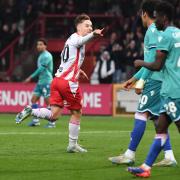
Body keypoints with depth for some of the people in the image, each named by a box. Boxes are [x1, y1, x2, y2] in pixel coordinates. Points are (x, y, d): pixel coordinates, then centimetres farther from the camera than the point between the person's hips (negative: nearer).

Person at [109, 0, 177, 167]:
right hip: (161, 80, 9)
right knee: (158, 118, 9)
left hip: (154, 80, -9)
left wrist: (141, 81, -16)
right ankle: (169, 156, 4)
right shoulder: (160, 30, 21)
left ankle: (130, 154, -7)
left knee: (141, 114, -7)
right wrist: (135, 77, 31)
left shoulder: (152, 31, -8)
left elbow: (152, 60, -17)